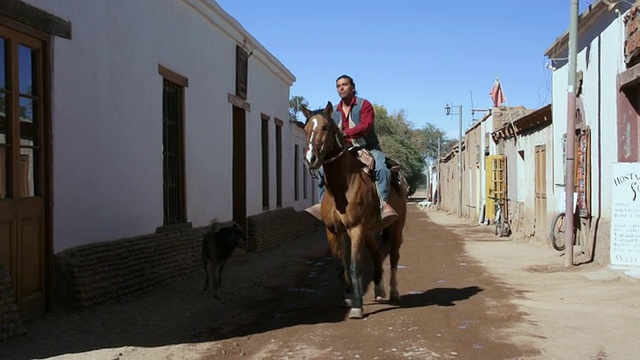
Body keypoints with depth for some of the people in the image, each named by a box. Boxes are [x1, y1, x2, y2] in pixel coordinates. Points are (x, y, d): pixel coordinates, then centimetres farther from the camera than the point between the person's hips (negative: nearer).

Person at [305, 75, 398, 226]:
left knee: (382, 168, -34)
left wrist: (346, 133, -36)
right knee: (323, 169, -5)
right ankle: (323, 203, 4)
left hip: (368, 148, -5)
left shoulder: (364, 104, -5)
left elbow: (365, 126, -22)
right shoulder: (334, 112, 10)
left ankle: (383, 203, -36)